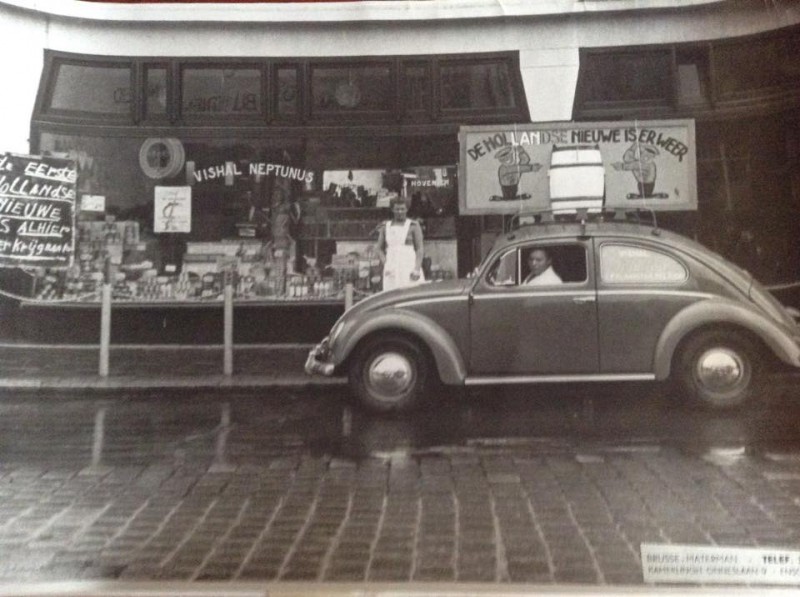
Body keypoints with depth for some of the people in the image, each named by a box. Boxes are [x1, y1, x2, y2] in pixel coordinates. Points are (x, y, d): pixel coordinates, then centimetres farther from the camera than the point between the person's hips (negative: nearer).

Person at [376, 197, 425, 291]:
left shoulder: (413, 226, 2)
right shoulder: (385, 227, 13)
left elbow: (419, 249, -2)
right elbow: (380, 248, 17)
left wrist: (417, 269, -13)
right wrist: (386, 264, 1)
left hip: (409, 267, -3)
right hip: (392, 271, 3)